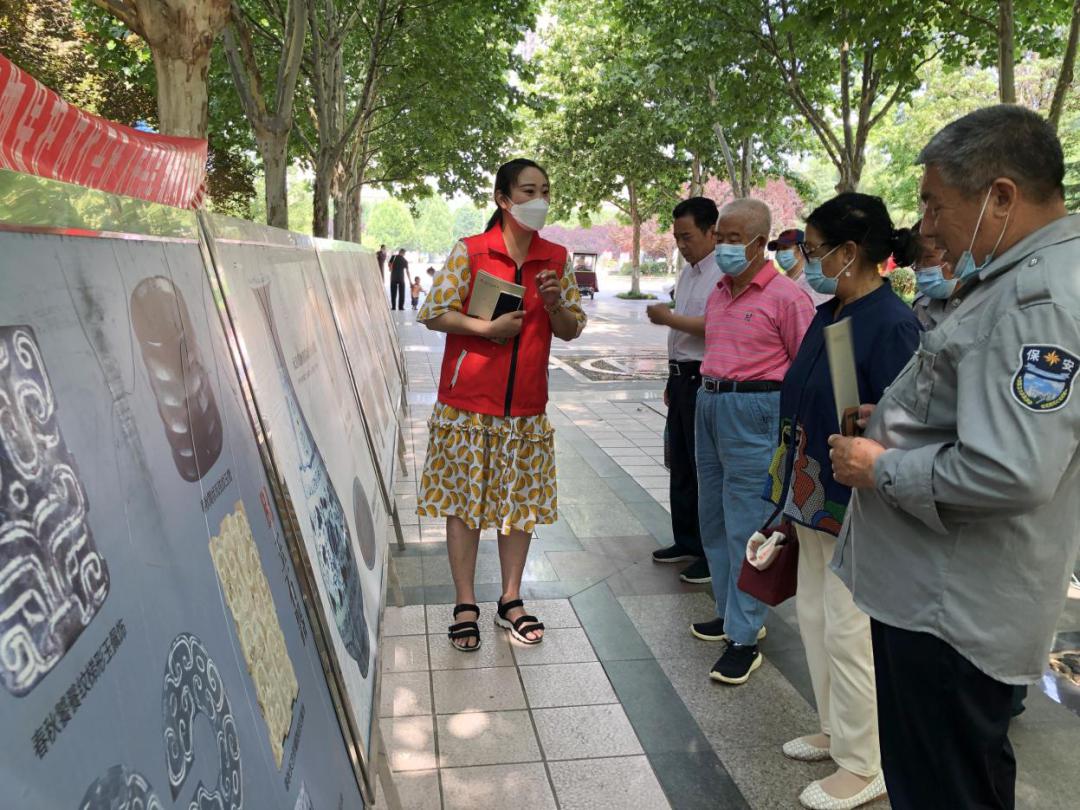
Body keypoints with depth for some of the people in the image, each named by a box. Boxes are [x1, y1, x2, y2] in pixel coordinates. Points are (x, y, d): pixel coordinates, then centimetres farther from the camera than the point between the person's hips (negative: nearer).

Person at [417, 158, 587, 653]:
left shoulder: (557, 259, 6)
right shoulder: (469, 252, -4)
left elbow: (572, 330, 10)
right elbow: (432, 314, -5)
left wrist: (554, 305, -10)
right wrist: (488, 327, -16)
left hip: (526, 407, 3)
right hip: (467, 402, -3)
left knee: (521, 501, 10)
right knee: (463, 501, 4)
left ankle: (511, 601, 26)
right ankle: (465, 606, 17)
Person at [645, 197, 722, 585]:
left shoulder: (723, 274, -14)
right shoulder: (687, 273, 15)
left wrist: (669, 318, -17)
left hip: (704, 380, -9)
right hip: (682, 377, 9)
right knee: (681, 465, 16)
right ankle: (687, 541, 30)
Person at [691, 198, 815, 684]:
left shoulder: (786, 296, -10)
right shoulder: (718, 294, 13)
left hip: (753, 410, -8)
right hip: (710, 404, 9)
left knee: (746, 527, -4)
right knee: (713, 518, 15)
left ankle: (745, 639, 7)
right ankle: (732, 613, 32)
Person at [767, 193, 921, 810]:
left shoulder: (893, 324, -19)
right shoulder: (828, 316, 7)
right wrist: (791, 490, 17)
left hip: (858, 507, -9)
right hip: (815, 500, 9)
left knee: (849, 631, 3)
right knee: (815, 615, 19)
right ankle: (836, 732, 40)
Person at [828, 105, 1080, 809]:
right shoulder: (1018, 277, 10)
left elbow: (1008, 474, -33)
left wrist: (880, 467, -18)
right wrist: (899, 419, 10)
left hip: (950, 610, -10)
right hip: (947, 592, 10)